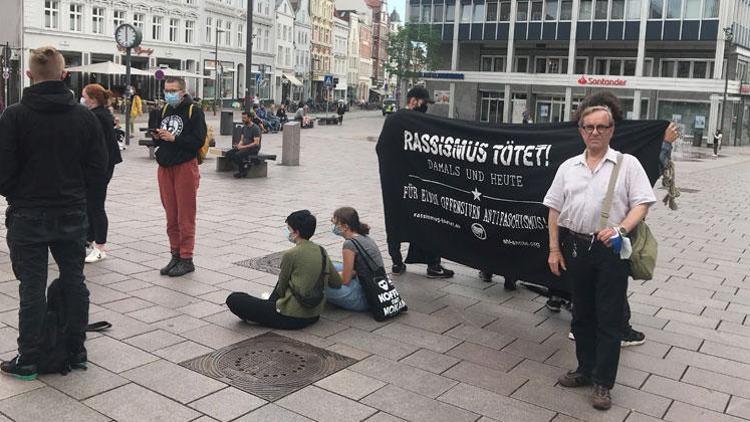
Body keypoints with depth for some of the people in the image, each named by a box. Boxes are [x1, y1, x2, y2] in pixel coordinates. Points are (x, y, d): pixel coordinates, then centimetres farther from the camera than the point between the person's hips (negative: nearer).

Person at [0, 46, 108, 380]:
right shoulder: (84, 116, -2)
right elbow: (99, 169, -1)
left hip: (28, 216, -2)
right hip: (72, 214, 3)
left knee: (32, 287, 5)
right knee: (74, 281, 13)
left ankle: (27, 361, 13)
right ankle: (76, 353, 21)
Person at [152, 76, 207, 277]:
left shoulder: (194, 111, -6)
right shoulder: (163, 111, 14)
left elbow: (198, 140, -14)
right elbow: (157, 139, 21)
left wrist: (173, 138, -19)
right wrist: (157, 136, -2)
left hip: (185, 167, -6)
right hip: (165, 168, 6)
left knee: (185, 217, -2)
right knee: (171, 216, 10)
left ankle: (186, 259, 5)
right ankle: (175, 255, 19)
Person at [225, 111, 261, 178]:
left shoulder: (255, 128, -13)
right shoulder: (244, 128, 13)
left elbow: (256, 143, -20)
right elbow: (242, 140, 17)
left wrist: (243, 147, -21)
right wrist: (238, 145, -7)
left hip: (253, 148, -8)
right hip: (244, 147, 8)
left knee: (237, 155, -32)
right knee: (229, 154, -12)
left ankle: (242, 171, -12)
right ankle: (244, 164, -4)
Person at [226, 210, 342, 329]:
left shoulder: (290, 255, -16)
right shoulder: (321, 251, 1)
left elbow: (281, 288, -3)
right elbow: (337, 283, 9)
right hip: (314, 316, 7)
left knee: (233, 299, -4)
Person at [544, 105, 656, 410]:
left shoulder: (627, 164, 1)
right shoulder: (568, 167, 10)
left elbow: (641, 204, -5)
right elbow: (555, 210, 11)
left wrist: (621, 229, -22)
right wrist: (554, 250, 6)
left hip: (610, 249, -4)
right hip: (575, 247, 4)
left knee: (609, 318, 1)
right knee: (582, 314, 15)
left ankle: (603, 382, 11)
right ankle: (586, 370, 30)